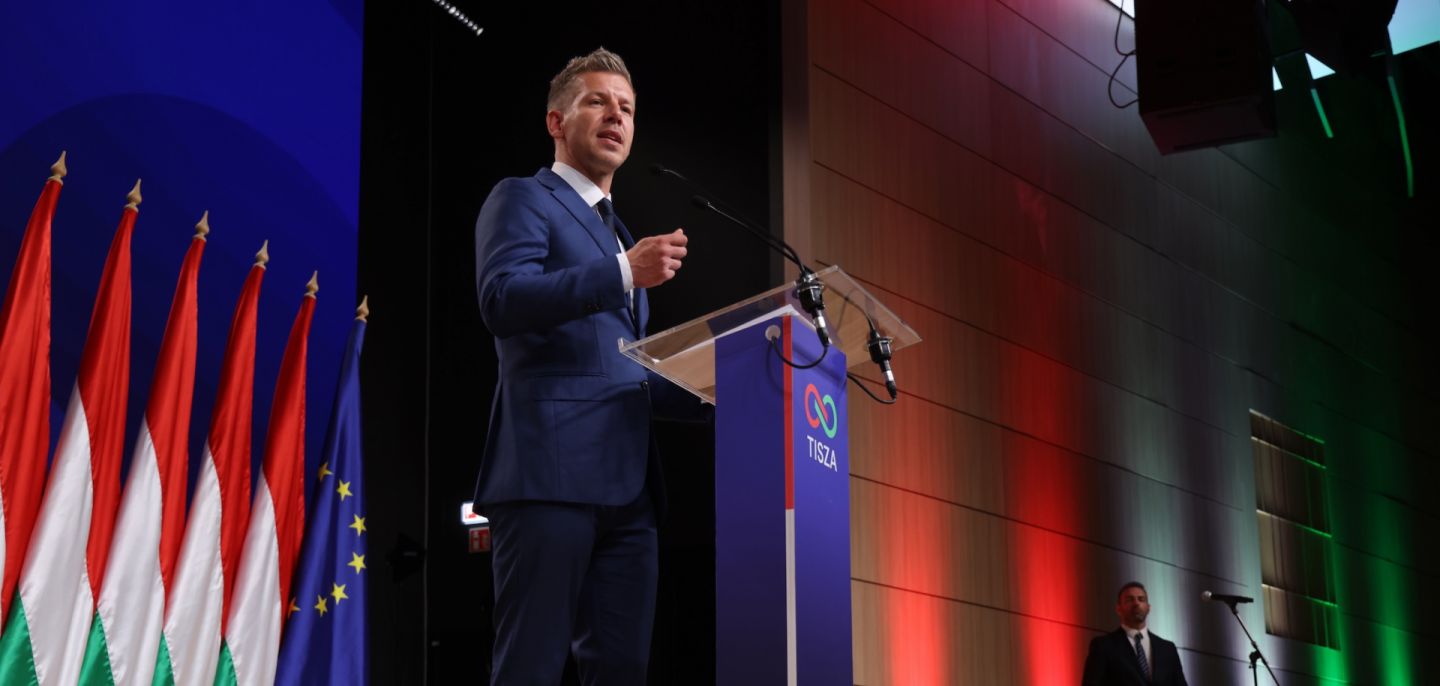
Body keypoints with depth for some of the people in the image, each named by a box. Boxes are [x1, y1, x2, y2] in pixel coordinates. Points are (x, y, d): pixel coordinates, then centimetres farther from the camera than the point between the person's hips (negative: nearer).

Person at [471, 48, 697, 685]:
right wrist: (623, 273, -22)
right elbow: (502, 299, -14)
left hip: (627, 483, 8)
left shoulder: (623, 237, 29)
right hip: (550, 471, -8)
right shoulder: (521, 199, 6)